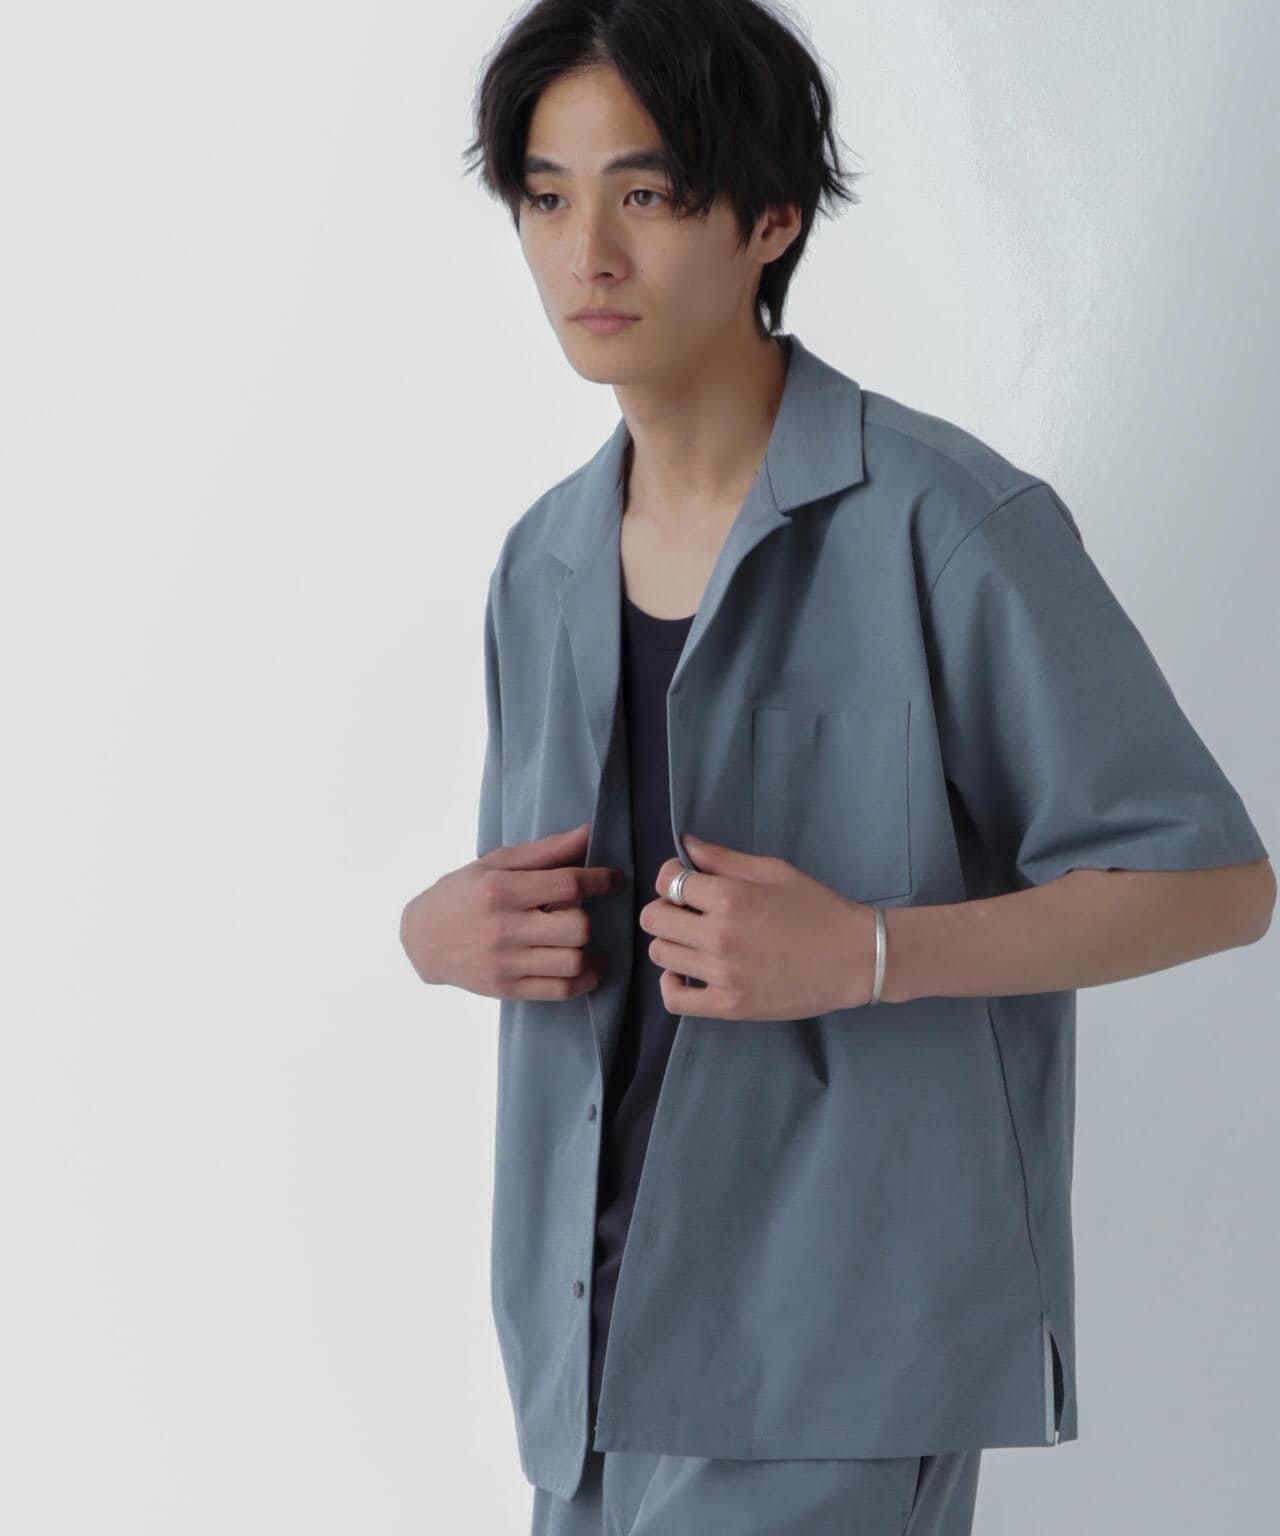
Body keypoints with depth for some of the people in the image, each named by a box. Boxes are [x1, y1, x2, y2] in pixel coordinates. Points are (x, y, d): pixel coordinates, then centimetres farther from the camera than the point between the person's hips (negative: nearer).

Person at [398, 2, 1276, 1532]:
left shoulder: (948, 525, -11)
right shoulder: (543, 564, 9)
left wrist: (865, 952, -21)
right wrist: (442, 931, -3)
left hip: (845, 1349, -6)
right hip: (595, 1338, 6)